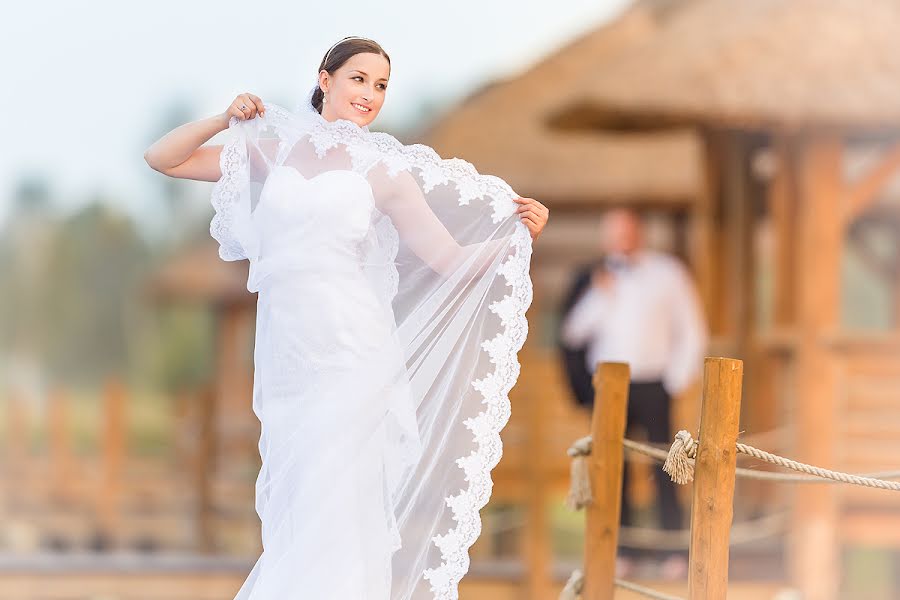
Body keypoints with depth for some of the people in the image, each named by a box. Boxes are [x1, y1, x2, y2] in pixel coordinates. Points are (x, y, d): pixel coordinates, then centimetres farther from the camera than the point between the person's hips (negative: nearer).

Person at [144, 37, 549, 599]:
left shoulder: (382, 168, 6)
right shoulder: (270, 151, 13)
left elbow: (454, 260, 5)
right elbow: (163, 157, 17)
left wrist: (520, 235, -9)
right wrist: (225, 120, 4)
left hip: (351, 351, -3)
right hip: (285, 350, 3)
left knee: (335, 501, -8)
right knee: (292, 507, 5)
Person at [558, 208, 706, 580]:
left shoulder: (667, 274, 5)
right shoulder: (592, 279, 9)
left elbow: (693, 333, 7)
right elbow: (573, 333, 3)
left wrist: (678, 378, -1)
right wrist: (601, 297, -8)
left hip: (653, 385, -2)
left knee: (663, 469, -4)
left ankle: (674, 552, -1)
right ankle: (622, 551, 4)